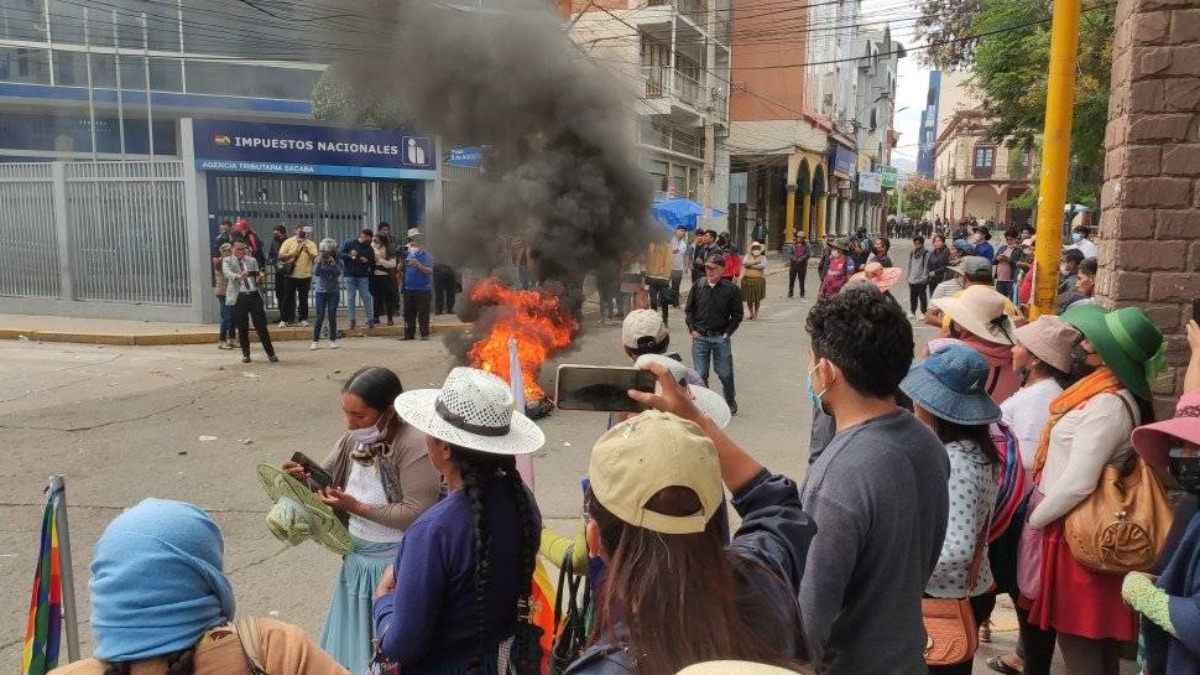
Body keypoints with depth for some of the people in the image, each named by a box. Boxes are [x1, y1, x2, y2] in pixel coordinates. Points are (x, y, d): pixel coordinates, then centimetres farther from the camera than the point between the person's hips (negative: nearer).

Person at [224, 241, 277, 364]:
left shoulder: (252, 261, 14)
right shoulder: (227, 261, 5)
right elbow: (227, 274, -16)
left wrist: (259, 277, -10)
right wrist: (238, 276, -37)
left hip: (254, 295, 2)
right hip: (239, 297, -2)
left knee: (261, 325, 0)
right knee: (242, 328, 4)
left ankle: (270, 353, 5)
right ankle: (246, 354, 17)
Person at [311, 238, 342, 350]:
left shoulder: (338, 261, -2)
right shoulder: (318, 260, 1)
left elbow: (338, 275, -12)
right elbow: (316, 273, -11)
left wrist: (333, 264, -23)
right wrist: (320, 261, -21)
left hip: (334, 292, 0)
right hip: (321, 292, 0)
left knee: (332, 317, 3)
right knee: (320, 317, -2)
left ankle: (333, 340, 13)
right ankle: (316, 341, 5)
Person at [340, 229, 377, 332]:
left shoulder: (369, 249, 6)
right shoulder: (349, 243, -1)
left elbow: (372, 264, 8)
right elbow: (340, 254, -3)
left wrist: (366, 261, -13)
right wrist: (349, 255, -20)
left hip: (363, 276, 2)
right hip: (350, 275, -2)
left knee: (366, 297, -1)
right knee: (350, 298, 0)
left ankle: (370, 319, 6)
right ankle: (352, 320, 6)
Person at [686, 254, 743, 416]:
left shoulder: (731, 289, -3)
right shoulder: (698, 287, 2)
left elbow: (737, 315, 1)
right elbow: (689, 310, 10)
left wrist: (728, 332, -5)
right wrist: (692, 329, 0)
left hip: (721, 338, -2)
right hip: (700, 337, 2)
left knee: (725, 373, 6)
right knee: (700, 374, 6)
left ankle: (730, 401, 28)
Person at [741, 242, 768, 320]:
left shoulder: (763, 257, 7)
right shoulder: (748, 256, 9)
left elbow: (763, 265, -13)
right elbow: (745, 262, -11)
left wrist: (751, 266, -11)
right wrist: (756, 261, -11)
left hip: (759, 279, -1)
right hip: (747, 279, 1)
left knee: (758, 298, 2)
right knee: (749, 298, 3)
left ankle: (756, 312, 19)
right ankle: (751, 313, 20)